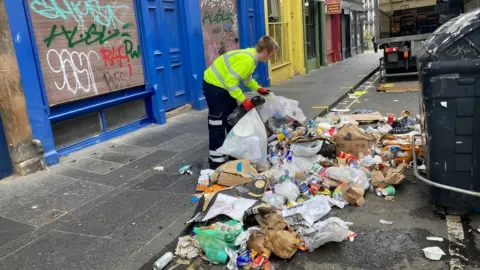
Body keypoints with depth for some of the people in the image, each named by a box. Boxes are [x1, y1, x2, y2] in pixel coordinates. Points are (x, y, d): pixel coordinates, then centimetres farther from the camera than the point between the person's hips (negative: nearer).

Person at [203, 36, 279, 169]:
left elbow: (246, 77, 18)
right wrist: (244, 100, -27)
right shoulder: (246, 60, -29)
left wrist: (258, 89, 10)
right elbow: (231, 82, -31)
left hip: (223, 85, 11)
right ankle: (216, 161, 1)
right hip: (214, 86, -10)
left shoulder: (251, 56, 2)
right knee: (218, 125, -7)